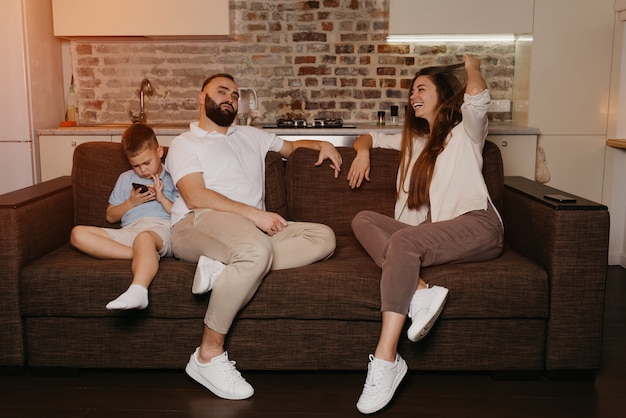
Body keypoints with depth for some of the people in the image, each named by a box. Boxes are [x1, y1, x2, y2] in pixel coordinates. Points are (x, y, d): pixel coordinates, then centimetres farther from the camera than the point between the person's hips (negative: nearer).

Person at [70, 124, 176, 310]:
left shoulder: (172, 177, 19)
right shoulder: (126, 178, 29)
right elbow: (110, 216, 27)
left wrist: (162, 198, -2)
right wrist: (131, 202, 10)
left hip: (161, 227, -5)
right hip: (129, 231, 5)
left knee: (144, 237, -42)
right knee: (78, 233, -19)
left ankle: (138, 290, -68)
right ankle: (145, 255, -33)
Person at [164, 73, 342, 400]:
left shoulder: (251, 136, 29)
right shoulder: (185, 144, 11)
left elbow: (291, 146, 43)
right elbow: (195, 196, -5)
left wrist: (322, 144, 20)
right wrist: (254, 213, -15)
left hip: (252, 228, 6)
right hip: (197, 224, -6)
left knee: (323, 237, -15)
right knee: (258, 249, -39)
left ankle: (224, 268, -29)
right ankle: (208, 356, -26)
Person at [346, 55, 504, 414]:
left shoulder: (465, 132, 12)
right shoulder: (413, 141, 31)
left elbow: (477, 96, -11)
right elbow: (368, 137, 39)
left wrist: (472, 67, 5)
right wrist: (363, 150, 18)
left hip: (477, 226, -6)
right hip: (431, 233, 6)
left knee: (404, 239, -34)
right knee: (363, 220, -16)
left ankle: (386, 361, -40)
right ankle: (420, 293, -37)